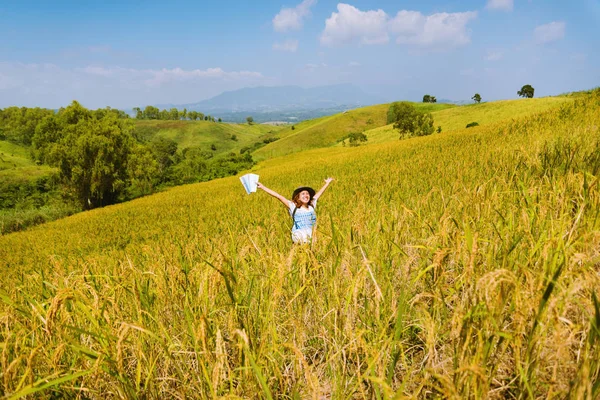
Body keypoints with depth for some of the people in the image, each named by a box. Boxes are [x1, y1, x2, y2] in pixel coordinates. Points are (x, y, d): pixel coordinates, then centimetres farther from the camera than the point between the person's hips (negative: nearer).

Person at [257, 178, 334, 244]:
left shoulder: (312, 207, 13)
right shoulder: (293, 207, 3)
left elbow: (319, 193, 27)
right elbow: (278, 196, 0)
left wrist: (327, 183, 41)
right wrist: (262, 187, -1)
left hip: (312, 239, 4)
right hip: (299, 240, -4)